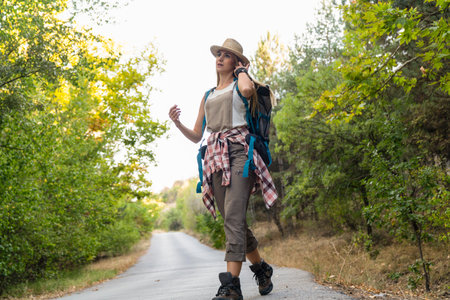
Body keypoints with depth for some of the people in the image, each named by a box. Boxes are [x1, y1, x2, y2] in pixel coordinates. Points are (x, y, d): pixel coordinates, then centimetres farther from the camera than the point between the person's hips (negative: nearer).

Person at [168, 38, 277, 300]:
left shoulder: (240, 84, 9)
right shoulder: (208, 95, 25)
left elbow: (247, 90, -20)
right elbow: (196, 135, 22)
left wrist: (242, 70, 1)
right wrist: (177, 122, 4)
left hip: (238, 151, -6)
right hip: (215, 156, 6)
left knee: (234, 216, -19)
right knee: (233, 220, 5)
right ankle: (262, 269, 23)